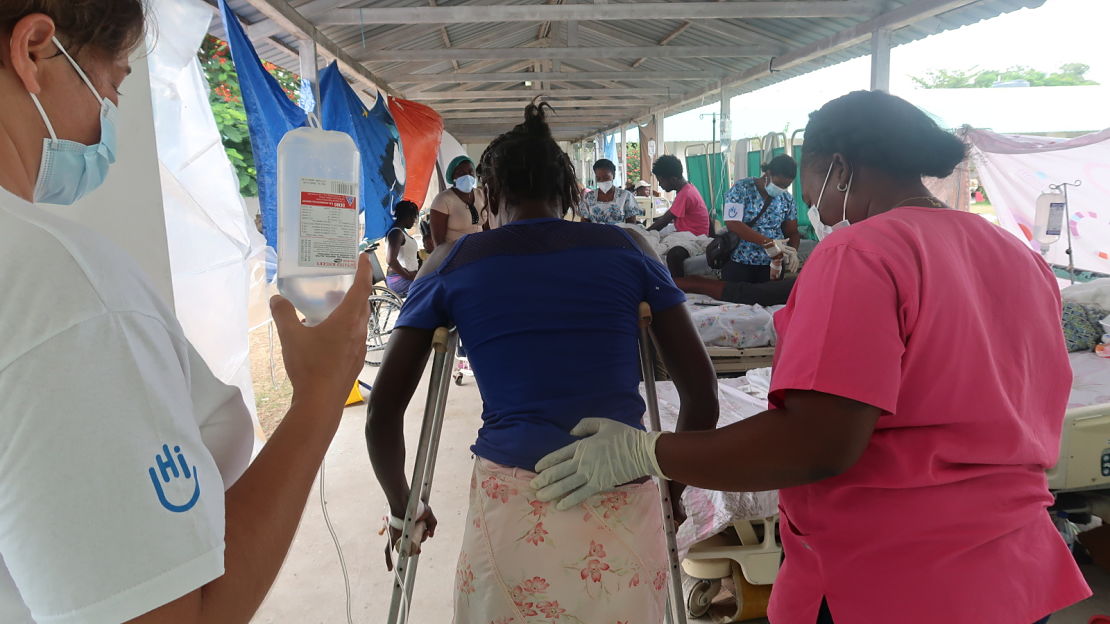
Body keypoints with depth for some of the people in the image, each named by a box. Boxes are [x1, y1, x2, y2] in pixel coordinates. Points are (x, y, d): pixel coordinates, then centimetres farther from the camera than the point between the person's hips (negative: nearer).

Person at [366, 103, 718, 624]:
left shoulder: (452, 263, 4)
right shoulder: (626, 249, 5)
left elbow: (382, 411, 4)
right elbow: (702, 395, 5)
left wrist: (403, 508, 20)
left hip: (513, 517, -1)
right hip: (625, 513, 2)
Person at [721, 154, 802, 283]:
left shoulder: (787, 199, 5)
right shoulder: (741, 188, -8)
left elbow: (792, 232, 9)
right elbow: (733, 224, -19)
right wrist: (768, 242, -25)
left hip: (772, 264, 4)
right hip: (738, 263, -3)